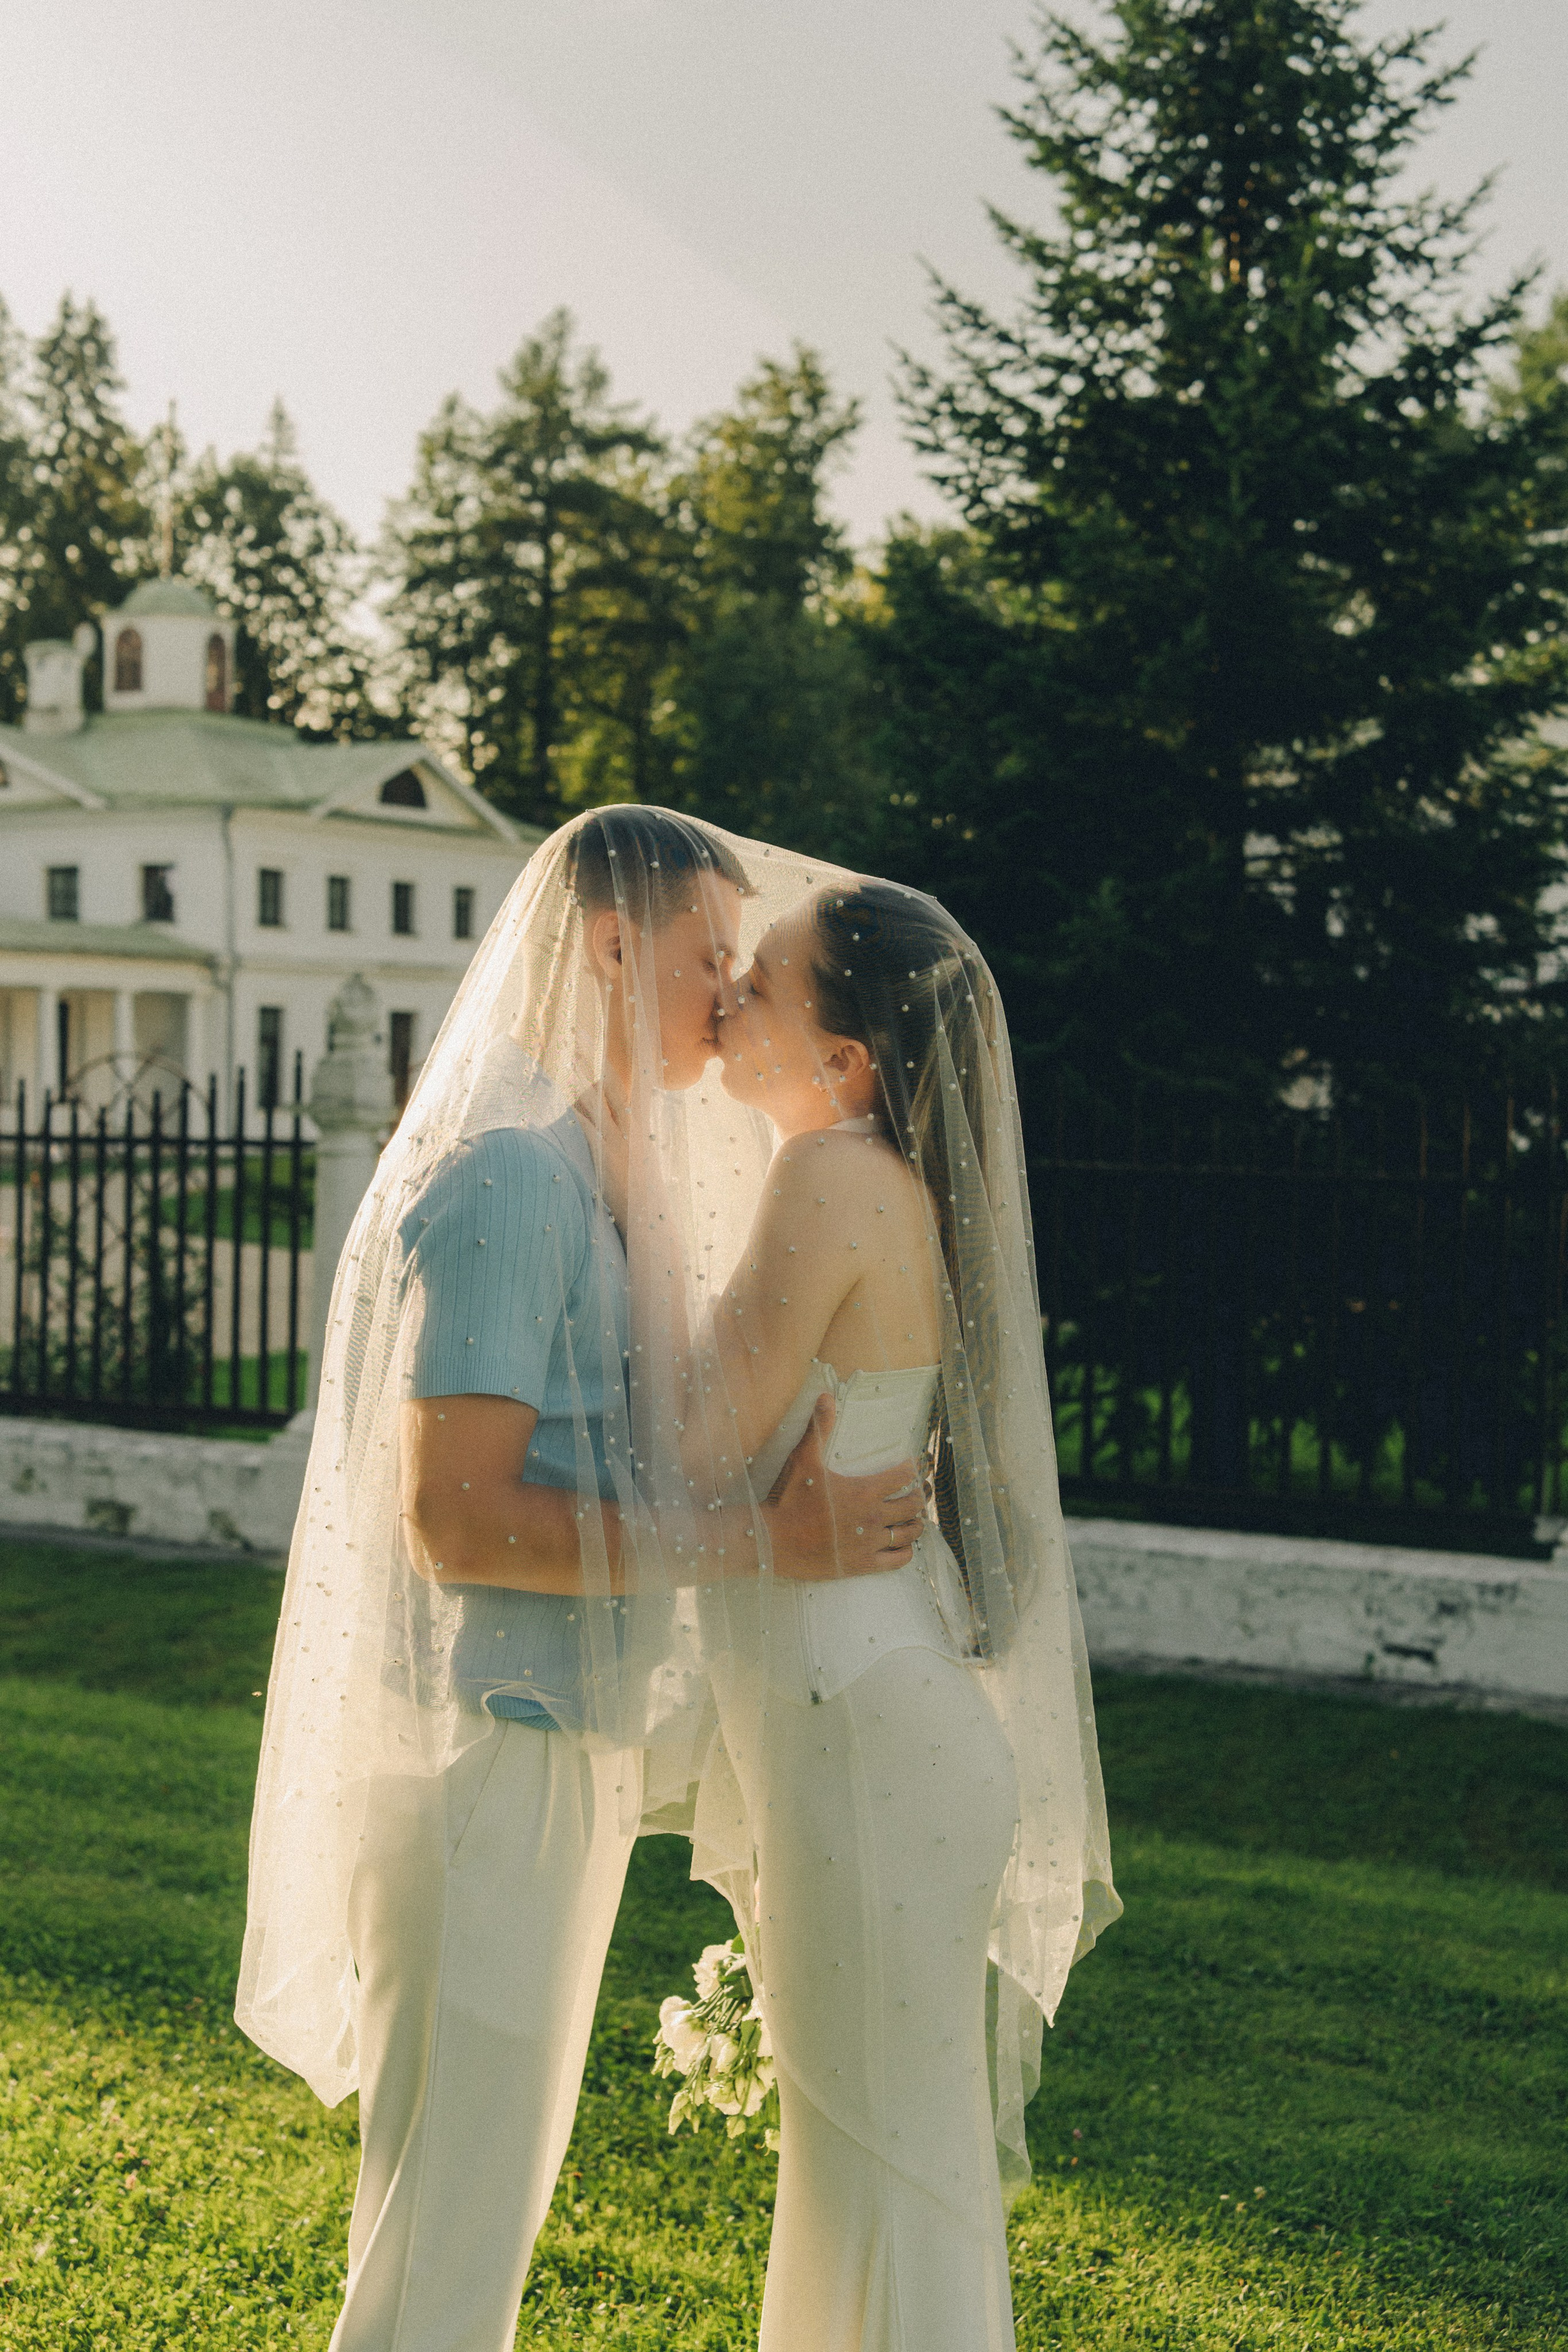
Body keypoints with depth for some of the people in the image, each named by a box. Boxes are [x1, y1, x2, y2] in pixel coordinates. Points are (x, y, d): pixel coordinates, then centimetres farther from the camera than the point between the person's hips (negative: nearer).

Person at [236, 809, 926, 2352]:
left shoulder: (595, 1171, 13)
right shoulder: (504, 1179, -19)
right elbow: (458, 1516, -24)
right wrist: (757, 1544, -22)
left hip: (567, 1736, 10)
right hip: (485, 1745, -10)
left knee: (496, 2179, 20)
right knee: (449, 2223, 1)